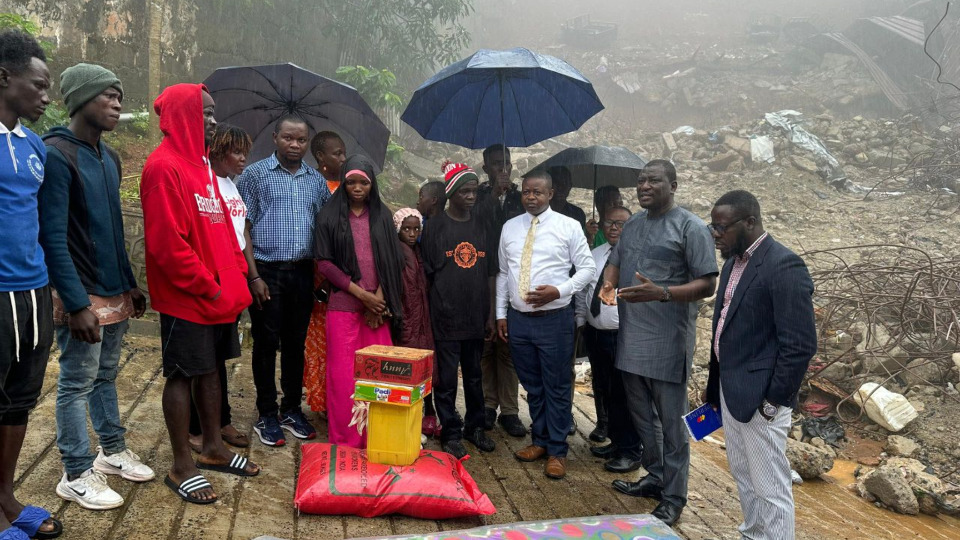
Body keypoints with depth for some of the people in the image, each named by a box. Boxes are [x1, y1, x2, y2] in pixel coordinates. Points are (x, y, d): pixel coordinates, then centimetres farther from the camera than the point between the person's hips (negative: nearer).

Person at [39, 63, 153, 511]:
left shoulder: (109, 158, 11)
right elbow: (53, 237, -19)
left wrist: (129, 284, 15)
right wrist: (77, 303, -21)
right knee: (77, 383, 3)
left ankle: (112, 451, 31)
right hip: (81, 296, -8)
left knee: (106, 376, 18)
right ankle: (76, 475, 15)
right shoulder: (56, 154, -14)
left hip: (114, 292, 8)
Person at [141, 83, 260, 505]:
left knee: (210, 368, 16)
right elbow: (167, 242, -22)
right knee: (183, 374, 1)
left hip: (218, 294, 9)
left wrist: (236, 278, 8)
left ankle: (214, 449, 29)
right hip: (186, 296, -9)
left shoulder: (201, 165, 15)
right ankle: (182, 467, 13)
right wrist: (209, 288, -16)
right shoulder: (164, 167, -15)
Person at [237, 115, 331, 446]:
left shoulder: (316, 180, 11)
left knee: (296, 343, 11)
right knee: (266, 344, 3)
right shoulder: (255, 174, -1)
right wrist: (254, 276, -11)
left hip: (302, 272, 4)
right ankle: (267, 416, 15)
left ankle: (292, 410, 24)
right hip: (266, 271, -4)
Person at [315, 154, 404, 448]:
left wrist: (379, 297, -5)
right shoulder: (329, 216, 4)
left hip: (378, 305, 2)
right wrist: (360, 293, -10)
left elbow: (392, 261, 8)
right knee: (343, 374, -2)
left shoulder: (382, 215, 10)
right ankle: (344, 440, 9)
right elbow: (324, 261, -2)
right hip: (343, 306, -2)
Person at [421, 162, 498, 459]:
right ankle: (451, 433, 16)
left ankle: (474, 426, 31)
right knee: (446, 379, 3)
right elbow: (426, 273, -3)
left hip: (476, 317, 4)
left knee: (474, 376, 16)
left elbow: (490, 274, 11)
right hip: (445, 318, -4)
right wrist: (430, 313, -6)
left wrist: (490, 314, 8)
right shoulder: (436, 227, -3)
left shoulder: (482, 228, 9)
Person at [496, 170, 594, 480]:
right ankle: (540, 441, 31)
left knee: (557, 387, 4)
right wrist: (501, 314, 10)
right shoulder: (510, 227, 9)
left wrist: (559, 291, -17)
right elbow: (503, 273, 13)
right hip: (518, 318, 4)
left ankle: (557, 451, 17)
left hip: (555, 318, -4)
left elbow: (587, 267, -2)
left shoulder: (569, 227, -3)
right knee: (532, 385, 16)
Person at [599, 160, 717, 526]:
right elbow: (614, 261, 20)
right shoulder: (632, 224, 13)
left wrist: (661, 293, -28)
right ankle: (655, 478, 36)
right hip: (631, 338, 7)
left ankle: (673, 498, 18)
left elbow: (707, 284, -13)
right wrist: (608, 283, -4)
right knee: (642, 417, 18)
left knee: (671, 423, 4)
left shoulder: (690, 227, -9)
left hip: (668, 342, -7)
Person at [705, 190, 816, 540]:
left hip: (759, 398, -9)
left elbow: (801, 344, -20)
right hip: (730, 390, 9)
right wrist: (715, 385, 16)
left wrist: (775, 399, -16)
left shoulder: (784, 265, -18)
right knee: (744, 478, 21)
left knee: (771, 489, 3)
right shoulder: (734, 261, 9)